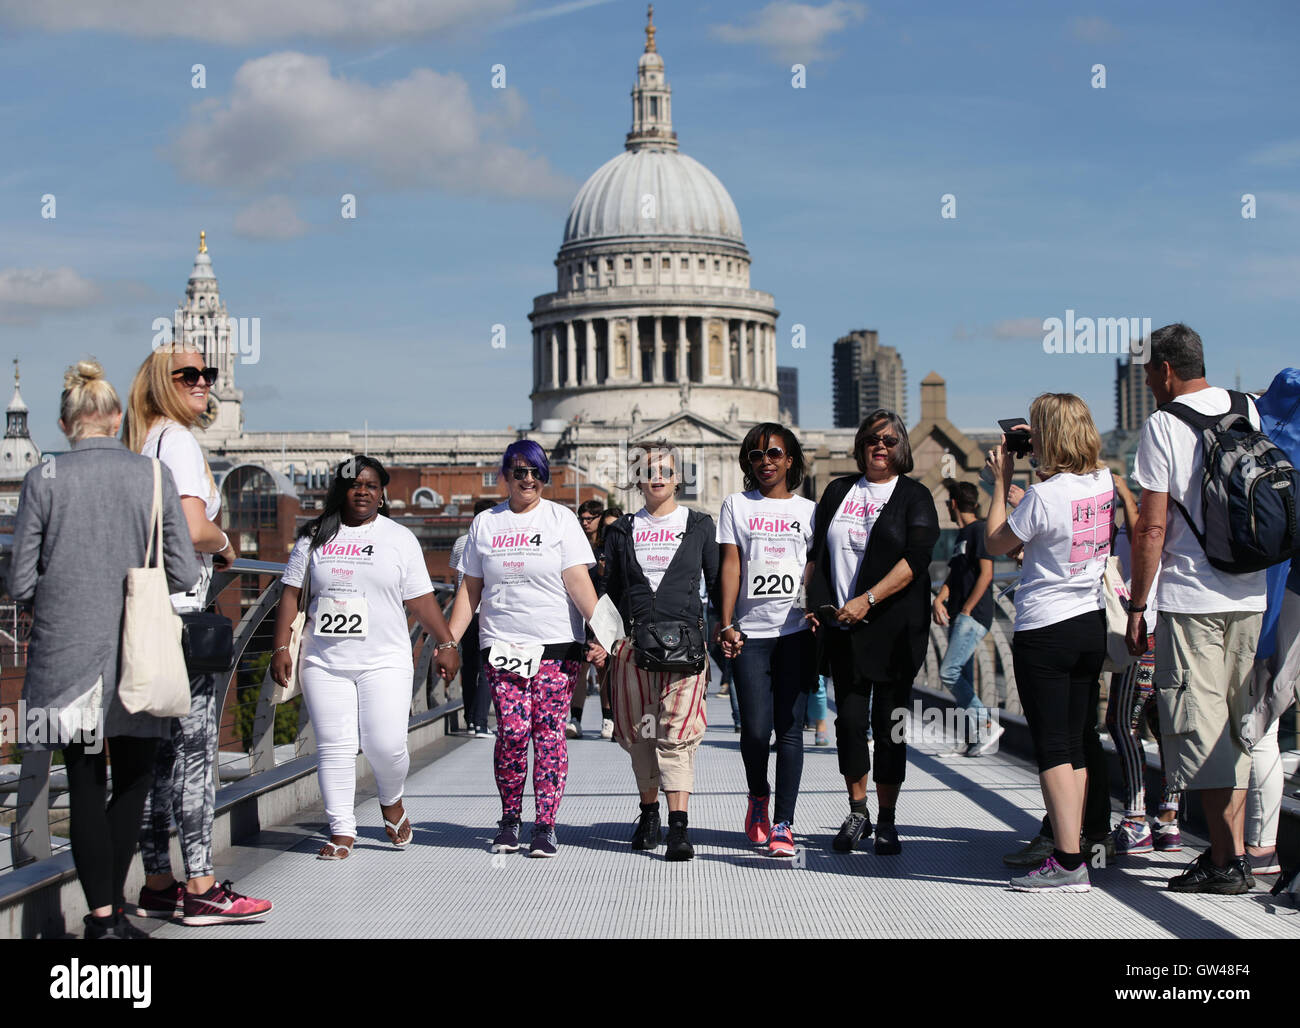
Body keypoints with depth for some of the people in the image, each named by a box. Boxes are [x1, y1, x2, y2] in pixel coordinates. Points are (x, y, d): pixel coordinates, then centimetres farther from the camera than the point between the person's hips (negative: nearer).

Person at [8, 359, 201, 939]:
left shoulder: (43, 480, -4)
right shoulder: (154, 477, -2)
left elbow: (21, 583, -4)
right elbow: (184, 574, -3)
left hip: (65, 653, 0)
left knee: (86, 789, 7)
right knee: (132, 784, 14)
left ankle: (101, 917, 8)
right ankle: (113, 908, 13)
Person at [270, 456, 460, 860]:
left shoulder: (400, 538, 8)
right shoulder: (315, 537, 11)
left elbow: (421, 599, 6)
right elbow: (291, 594, 10)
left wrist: (446, 643, 0)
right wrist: (281, 648, 3)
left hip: (385, 661, -1)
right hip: (324, 661, 2)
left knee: (385, 745, -10)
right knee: (334, 747, -2)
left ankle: (392, 801, 21)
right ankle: (342, 831, 7)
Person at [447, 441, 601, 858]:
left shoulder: (560, 518, 5)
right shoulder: (485, 524, 12)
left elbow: (578, 581, -3)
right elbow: (470, 589, 14)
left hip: (557, 644, -1)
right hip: (502, 646, 1)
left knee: (549, 733, -4)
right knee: (512, 731, -9)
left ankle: (545, 826, 3)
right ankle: (509, 820, 8)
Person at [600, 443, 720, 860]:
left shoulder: (699, 525, 10)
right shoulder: (622, 531, 14)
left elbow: (717, 583, 12)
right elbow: (611, 591, 17)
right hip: (633, 645, 2)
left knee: (677, 733, -12)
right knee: (639, 733, 5)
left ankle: (678, 826, -17)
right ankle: (649, 812, 22)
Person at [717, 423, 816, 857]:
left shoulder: (808, 510, 13)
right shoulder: (737, 506, 12)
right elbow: (730, 565, 6)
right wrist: (726, 624, -3)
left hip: (796, 631, 0)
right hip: (750, 632, 0)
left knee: (790, 727, -5)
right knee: (756, 728, -7)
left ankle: (783, 824, 0)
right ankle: (758, 796, 23)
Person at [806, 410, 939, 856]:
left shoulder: (915, 497, 2)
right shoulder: (838, 491, 14)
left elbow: (916, 559, -10)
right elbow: (818, 552, 18)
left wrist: (867, 600, -19)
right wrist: (815, 603, 4)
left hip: (894, 625, -3)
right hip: (843, 625, 3)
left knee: (888, 723, 1)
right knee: (849, 718, 0)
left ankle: (886, 821, 11)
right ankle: (857, 812, 15)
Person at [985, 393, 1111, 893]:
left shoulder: (1044, 495, -18)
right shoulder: (1103, 482, 4)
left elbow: (995, 543, -3)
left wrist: (1001, 481, 3)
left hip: (1044, 631, -7)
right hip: (1092, 623, 7)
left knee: (1052, 747, -5)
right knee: (1073, 743, 12)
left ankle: (1068, 862, -9)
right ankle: (1070, 848, 16)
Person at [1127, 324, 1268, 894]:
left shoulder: (1162, 425, -8)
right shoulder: (1252, 410, 10)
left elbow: (1152, 527, -11)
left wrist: (1136, 606, -4)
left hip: (1189, 598, -6)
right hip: (1253, 594, 6)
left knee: (1202, 729, -1)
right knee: (1237, 726, 13)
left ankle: (1227, 860, -2)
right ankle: (1232, 849, 17)